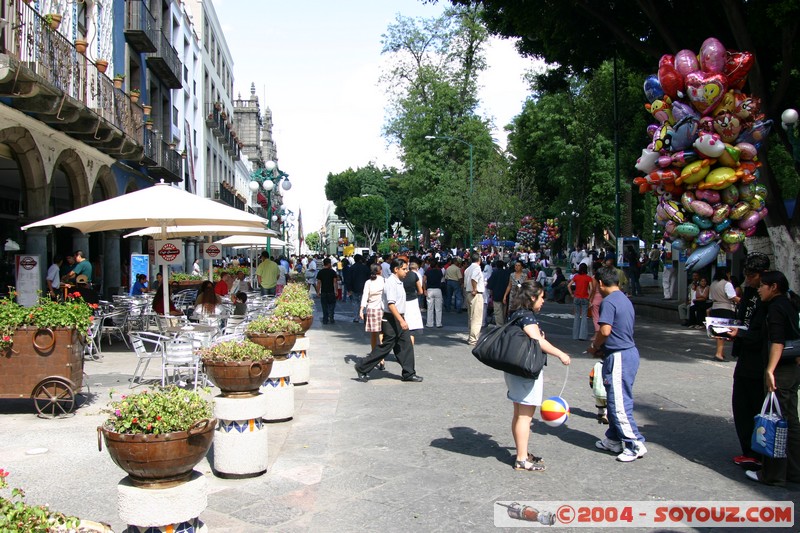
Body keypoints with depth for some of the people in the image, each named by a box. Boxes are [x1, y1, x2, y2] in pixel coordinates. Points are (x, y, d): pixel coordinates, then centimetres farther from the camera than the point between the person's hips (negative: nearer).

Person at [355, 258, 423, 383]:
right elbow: (391, 304, -24)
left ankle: (409, 374, 14)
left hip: (398, 319, 10)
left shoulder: (398, 282, 13)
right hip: (391, 320, -10)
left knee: (406, 346, 8)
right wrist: (401, 321, -28)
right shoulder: (391, 283, -17)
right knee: (385, 347, -2)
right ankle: (362, 368, 9)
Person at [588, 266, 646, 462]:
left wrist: (594, 347, -5)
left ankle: (635, 444, 0)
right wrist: (602, 348, 13)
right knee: (615, 400, 17)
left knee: (619, 403, -4)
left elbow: (605, 330, -23)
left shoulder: (608, 301, -15)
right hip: (629, 352, 10)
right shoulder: (625, 300, 15)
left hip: (619, 357, -10)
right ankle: (613, 440, 26)